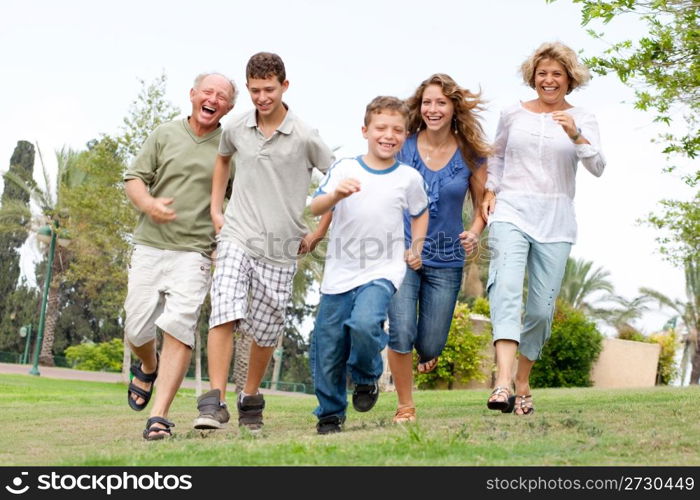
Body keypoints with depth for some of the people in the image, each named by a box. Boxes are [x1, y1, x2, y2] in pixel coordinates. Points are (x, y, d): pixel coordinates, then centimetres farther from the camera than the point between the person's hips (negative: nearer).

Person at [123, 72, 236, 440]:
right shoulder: (165, 135, 8)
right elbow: (133, 179, 6)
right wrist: (148, 204, -15)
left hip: (194, 252, -2)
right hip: (149, 245, 2)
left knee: (180, 328, -15)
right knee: (137, 329, 3)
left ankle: (159, 416, -14)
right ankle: (148, 366, 39)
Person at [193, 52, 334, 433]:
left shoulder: (305, 137, -6)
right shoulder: (236, 129, 3)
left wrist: (318, 233, 3)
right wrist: (215, 208, 19)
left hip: (280, 248, -1)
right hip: (236, 237, 1)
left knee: (265, 330, 7)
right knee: (225, 314, -18)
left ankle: (250, 399, 28)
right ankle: (214, 403, -19)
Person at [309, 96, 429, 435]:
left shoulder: (409, 178, 3)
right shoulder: (344, 169, 0)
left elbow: (420, 213, 22)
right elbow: (315, 209, -9)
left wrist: (416, 248, 9)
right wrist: (336, 195, -29)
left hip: (383, 271, -1)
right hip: (340, 274, 1)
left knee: (364, 323, -29)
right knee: (327, 350, 6)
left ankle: (367, 378, 3)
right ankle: (330, 414, 29)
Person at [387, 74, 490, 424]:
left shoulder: (470, 154, -1)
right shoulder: (403, 147, -3)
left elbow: (483, 204, 9)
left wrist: (474, 232, -11)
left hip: (446, 260, 1)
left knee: (429, 347, 3)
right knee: (400, 333, -14)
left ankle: (427, 351, 43)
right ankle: (405, 406, 8)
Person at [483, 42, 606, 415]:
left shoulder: (582, 120, 8)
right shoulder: (512, 114, 10)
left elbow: (597, 168, -6)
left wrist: (575, 135, -22)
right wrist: (489, 192, 10)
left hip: (556, 222, 1)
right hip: (511, 212, -1)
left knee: (542, 308, 0)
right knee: (507, 286, -24)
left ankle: (523, 384, 20)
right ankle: (503, 383, -39)